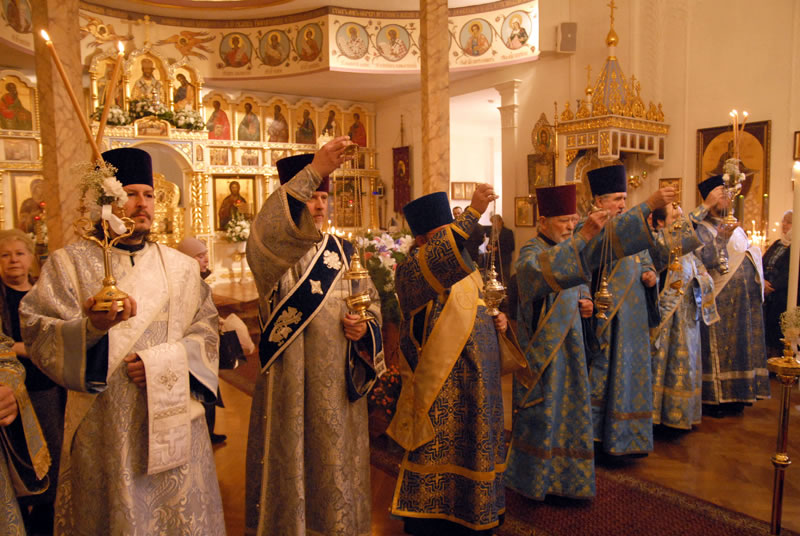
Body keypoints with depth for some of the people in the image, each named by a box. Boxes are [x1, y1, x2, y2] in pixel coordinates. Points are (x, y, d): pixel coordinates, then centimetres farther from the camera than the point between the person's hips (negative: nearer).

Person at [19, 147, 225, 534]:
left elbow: (206, 329, 2)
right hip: (105, 430, -2)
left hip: (172, 422, 2)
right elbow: (39, 334, -8)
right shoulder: (69, 263, 1)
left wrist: (164, 362, -14)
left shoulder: (181, 267, 7)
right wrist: (90, 326, -27)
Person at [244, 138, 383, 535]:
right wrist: (314, 171, -38)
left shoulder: (344, 252, 10)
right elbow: (270, 228, -30)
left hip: (340, 382, 4)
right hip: (290, 380, -4)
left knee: (338, 464, 14)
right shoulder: (274, 249, -5)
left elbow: (372, 303, 15)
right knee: (291, 461, 6)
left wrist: (365, 328, -8)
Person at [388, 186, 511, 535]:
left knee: (475, 451, 17)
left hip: (477, 377, 8)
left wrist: (495, 322, 7)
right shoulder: (411, 270, -12)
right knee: (438, 454, 1)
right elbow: (437, 259, -35)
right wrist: (473, 211, -41)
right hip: (442, 385, -8)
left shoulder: (462, 264, 15)